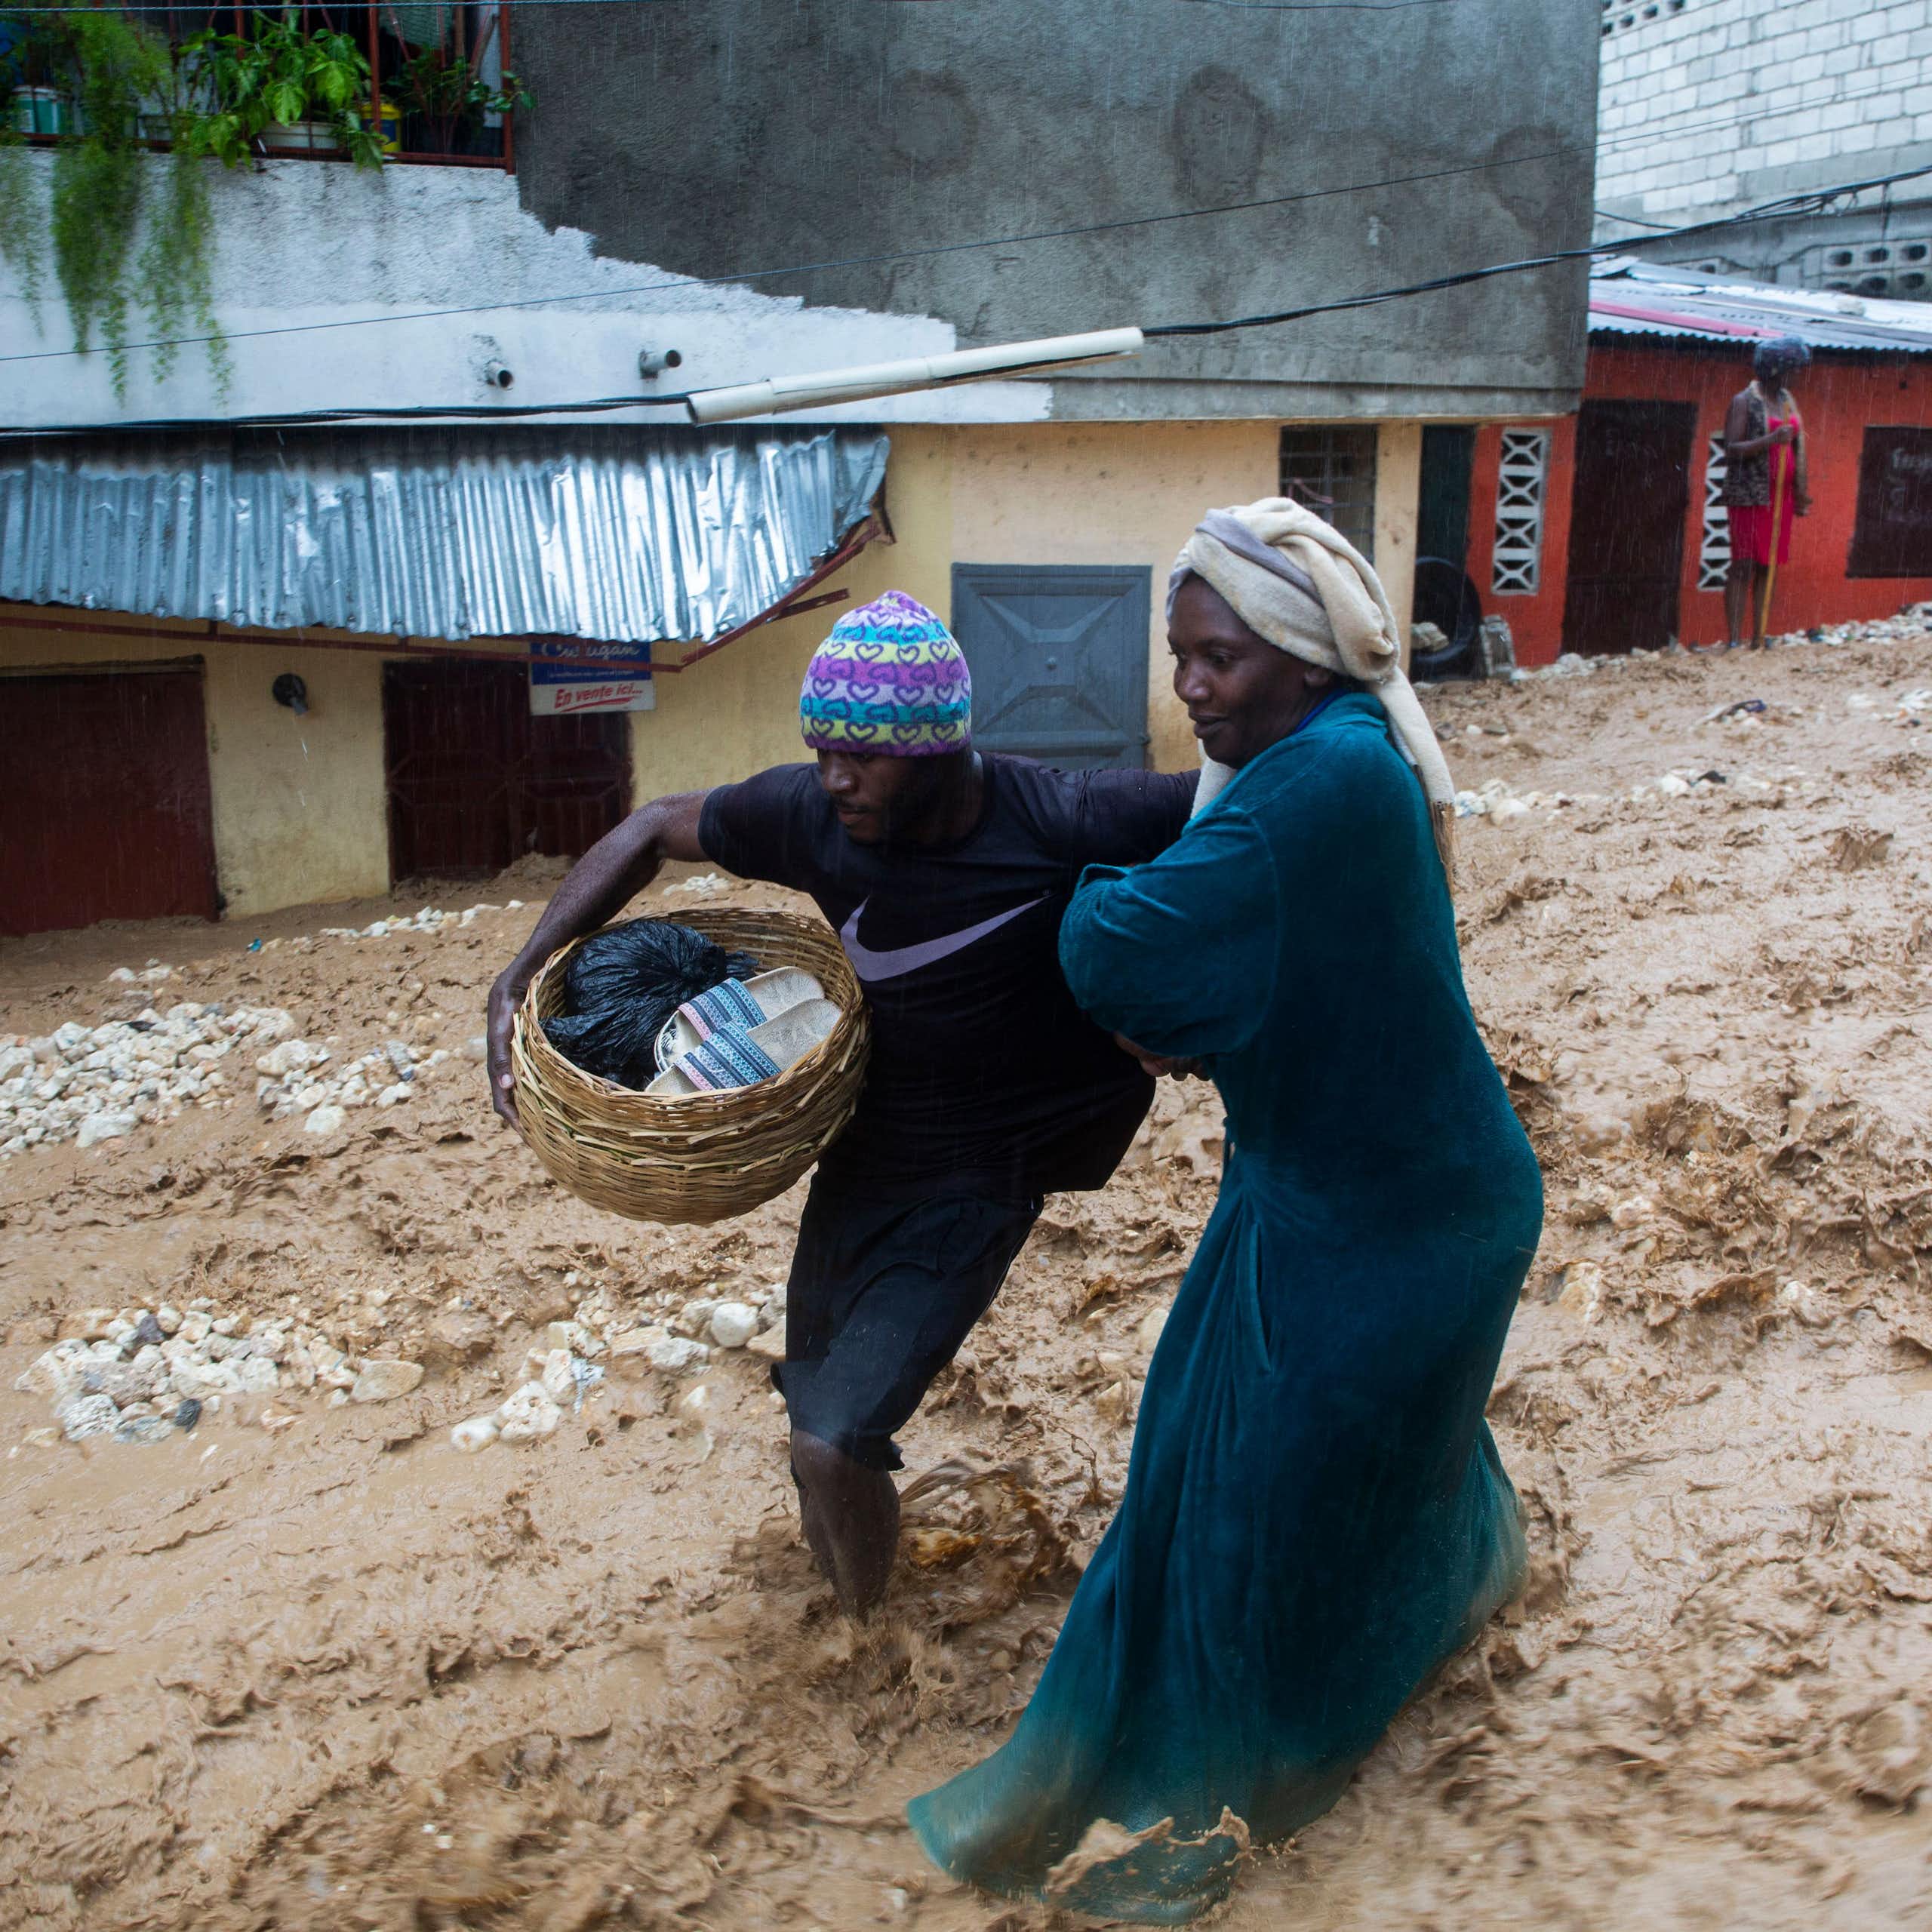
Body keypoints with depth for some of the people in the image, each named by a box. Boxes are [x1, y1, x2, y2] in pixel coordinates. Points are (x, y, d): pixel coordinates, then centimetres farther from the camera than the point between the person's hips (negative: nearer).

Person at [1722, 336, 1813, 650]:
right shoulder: (1744, 401, -6)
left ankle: (1758, 641, 8)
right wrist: (1771, 439, -26)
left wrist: (1802, 492, 12)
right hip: (1749, 494, -7)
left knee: (1768, 568, 6)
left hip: (1781, 495, 7)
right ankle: (1733, 641, -9)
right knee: (1744, 567, -9)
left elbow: (1799, 448, 18)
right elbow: (1731, 450, -14)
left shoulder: (1788, 400, 15)